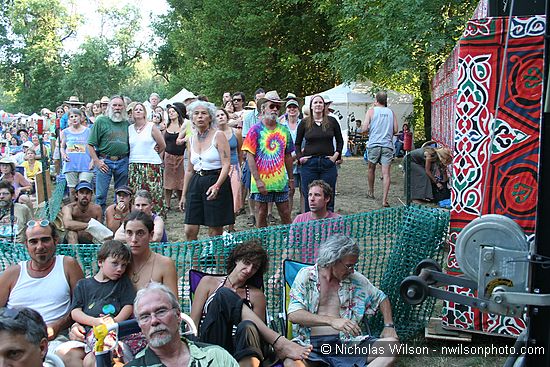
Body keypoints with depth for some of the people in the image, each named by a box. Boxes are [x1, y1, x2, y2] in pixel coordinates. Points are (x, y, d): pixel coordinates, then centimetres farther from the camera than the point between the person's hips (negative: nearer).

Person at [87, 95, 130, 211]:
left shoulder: (127, 123, 11)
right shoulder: (101, 121, 0)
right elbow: (90, 144, -2)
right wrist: (96, 161, -10)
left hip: (123, 162, 3)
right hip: (105, 161, -3)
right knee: (101, 195, -1)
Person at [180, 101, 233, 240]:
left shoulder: (218, 136, -4)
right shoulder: (192, 139, 12)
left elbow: (226, 164, -12)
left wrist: (217, 185, -27)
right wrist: (184, 195, 19)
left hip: (216, 182, -5)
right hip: (196, 184, 5)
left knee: (215, 233, 0)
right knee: (190, 231, 0)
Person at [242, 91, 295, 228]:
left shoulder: (284, 130, 8)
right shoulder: (255, 130, -5)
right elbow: (250, 157, -9)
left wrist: (291, 178, 13)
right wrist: (258, 180, -16)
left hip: (280, 181, 3)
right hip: (261, 182, -3)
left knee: (286, 214, 8)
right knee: (261, 214, 8)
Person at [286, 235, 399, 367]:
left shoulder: (355, 278, 11)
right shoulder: (306, 275, 1)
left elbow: (381, 298, 26)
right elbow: (293, 314, -11)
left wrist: (389, 325, 7)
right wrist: (331, 320, -24)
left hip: (346, 342, 4)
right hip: (311, 344, -4)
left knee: (392, 344, -21)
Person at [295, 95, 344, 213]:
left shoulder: (332, 121, 6)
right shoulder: (304, 123, 5)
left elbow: (340, 141, 14)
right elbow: (297, 143, 12)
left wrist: (336, 155, 1)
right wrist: (299, 157, -2)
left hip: (328, 163, 0)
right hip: (309, 164, 0)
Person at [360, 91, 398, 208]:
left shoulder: (371, 111, 1)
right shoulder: (391, 112, 8)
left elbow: (364, 129, -4)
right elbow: (395, 130, 7)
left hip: (374, 144, -1)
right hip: (387, 145, 1)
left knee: (371, 168, 20)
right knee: (386, 172, -4)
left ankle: (371, 192, 33)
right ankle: (384, 199, -12)